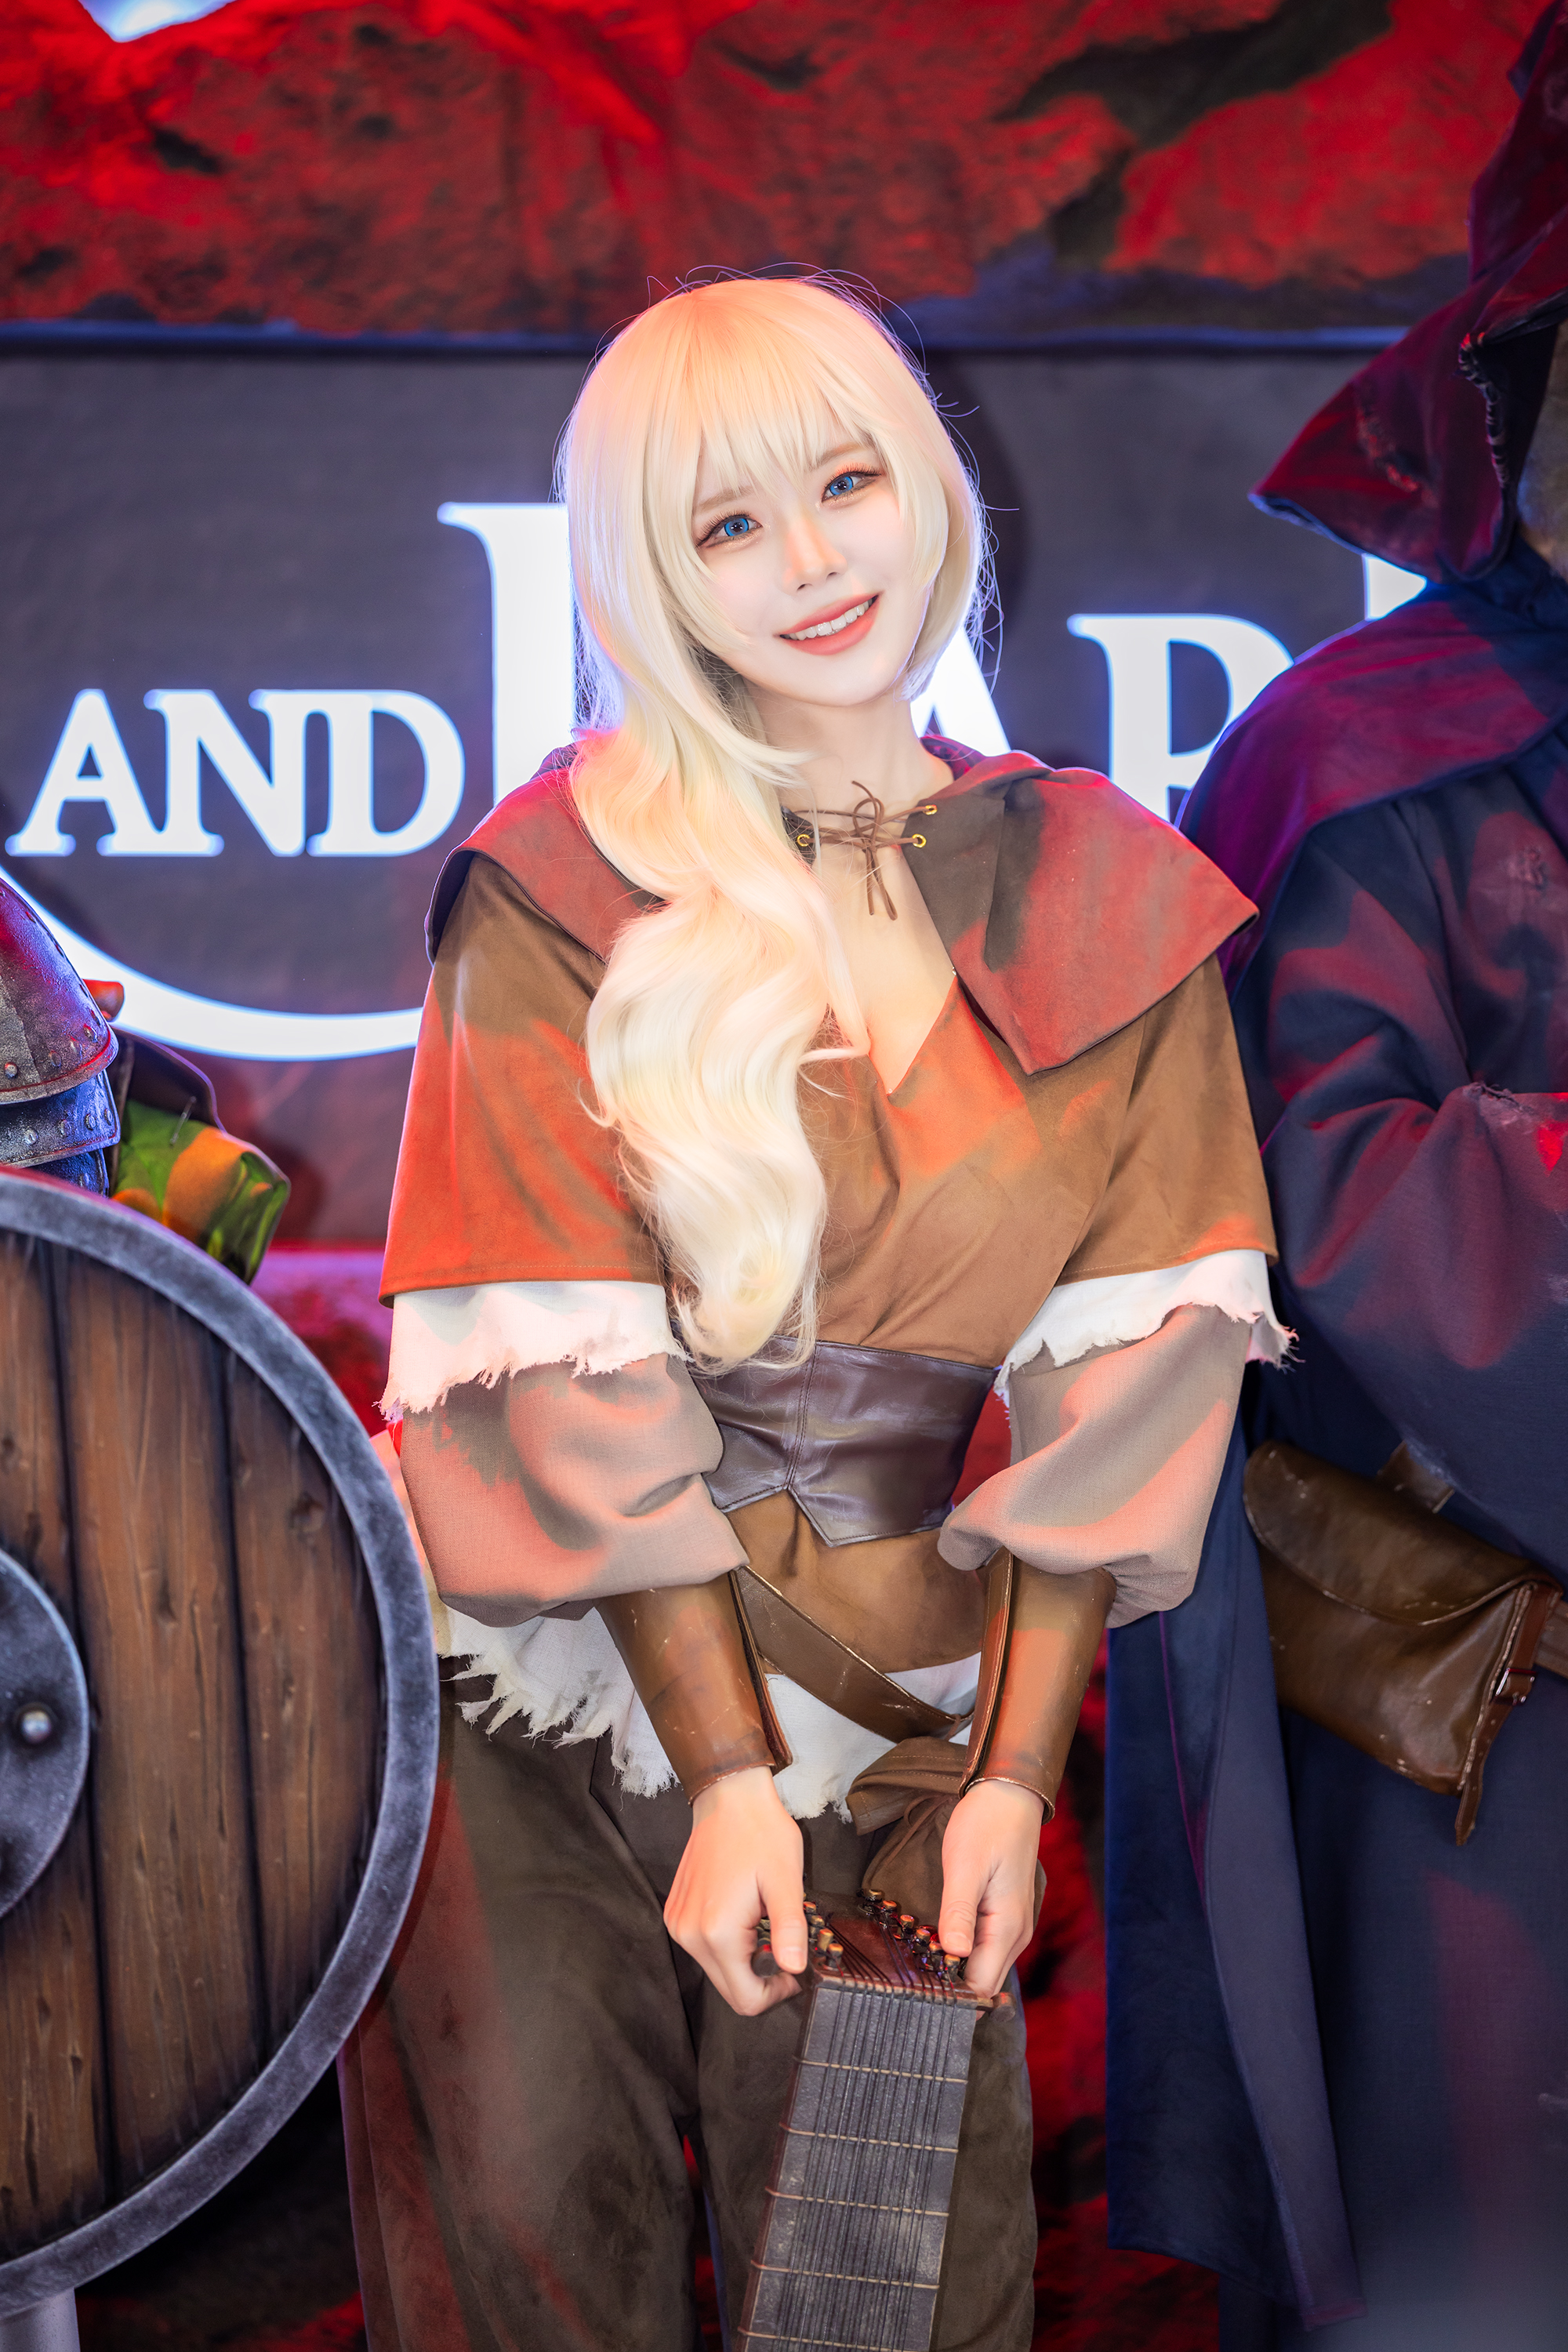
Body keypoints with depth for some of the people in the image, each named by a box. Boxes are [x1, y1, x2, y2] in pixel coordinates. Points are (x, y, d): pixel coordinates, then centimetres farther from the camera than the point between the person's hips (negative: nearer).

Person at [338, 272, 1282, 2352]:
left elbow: (1120, 1366, -2)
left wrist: (1014, 1763, -8)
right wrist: (722, 1762, -14)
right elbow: (567, 1370, -11)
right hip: (570, 1658, -1)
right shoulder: (562, 891, -8)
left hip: (898, 1680, 2)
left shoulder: (1106, 899, 0)